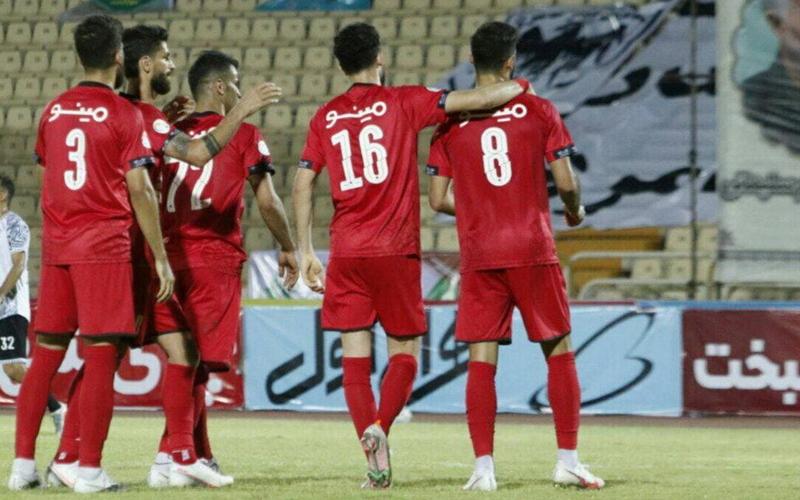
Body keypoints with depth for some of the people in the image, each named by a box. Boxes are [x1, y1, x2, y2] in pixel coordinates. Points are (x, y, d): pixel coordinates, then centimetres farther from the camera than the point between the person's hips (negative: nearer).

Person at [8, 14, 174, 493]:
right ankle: (90, 470, -6)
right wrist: (161, 258, -5)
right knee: (102, 356, -4)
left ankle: (23, 463, 9)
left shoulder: (53, 111, 10)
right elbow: (139, 190, -9)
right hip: (104, 246, -6)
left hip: (56, 246, 6)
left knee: (46, 354, 10)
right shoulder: (124, 114, -6)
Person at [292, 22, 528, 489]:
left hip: (346, 252, 2)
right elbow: (478, 99, -5)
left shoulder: (326, 117, 8)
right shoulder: (403, 103, -1)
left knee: (355, 355, 5)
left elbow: (303, 184, 5)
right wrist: (521, 86, 13)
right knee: (406, 349, 7)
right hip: (396, 249, -2)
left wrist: (307, 251, 10)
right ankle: (381, 426, -16)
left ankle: (369, 434, -7)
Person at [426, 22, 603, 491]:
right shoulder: (538, 110, -1)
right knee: (559, 351, 9)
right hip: (533, 249, -1)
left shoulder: (451, 122, 3)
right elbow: (565, 181, -3)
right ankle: (568, 459, 5)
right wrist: (575, 210, 18)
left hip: (479, 255, 1)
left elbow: (438, 199, 3)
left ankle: (484, 466, -7)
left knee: (481, 360, 1)